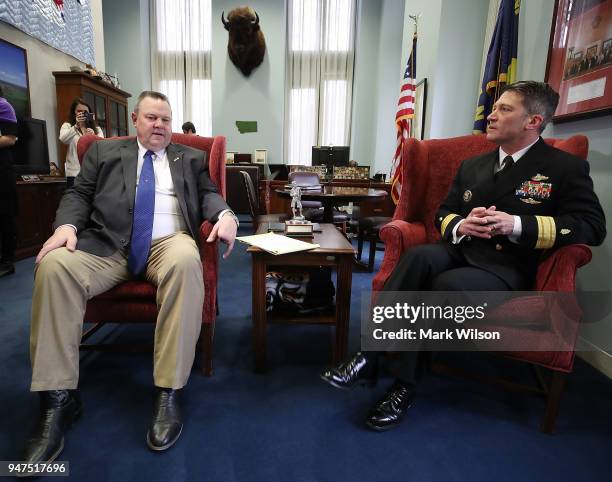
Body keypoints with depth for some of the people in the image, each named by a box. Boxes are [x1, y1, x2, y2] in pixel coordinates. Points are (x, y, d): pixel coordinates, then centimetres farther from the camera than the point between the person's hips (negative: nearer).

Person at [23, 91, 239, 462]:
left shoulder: (191, 158, 22)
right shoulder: (104, 151, 23)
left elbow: (208, 194, 10)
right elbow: (79, 193, 15)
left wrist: (225, 215, -14)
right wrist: (67, 225, -7)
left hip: (168, 242, -1)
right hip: (106, 244, 2)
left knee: (186, 261, -36)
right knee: (53, 265, -27)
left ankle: (169, 392, -30)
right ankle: (59, 398, -18)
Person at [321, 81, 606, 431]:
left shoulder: (567, 168, 5)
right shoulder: (472, 166, 21)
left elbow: (592, 226, -4)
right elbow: (443, 213, 20)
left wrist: (517, 225, -17)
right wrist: (461, 225, -6)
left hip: (507, 267, -4)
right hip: (461, 251, 4)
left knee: (448, 284, -35)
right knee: (419, 256, -31)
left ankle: (405, 384, -21)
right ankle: (370, 356, -30)